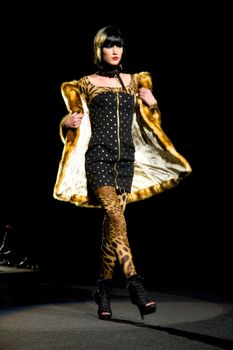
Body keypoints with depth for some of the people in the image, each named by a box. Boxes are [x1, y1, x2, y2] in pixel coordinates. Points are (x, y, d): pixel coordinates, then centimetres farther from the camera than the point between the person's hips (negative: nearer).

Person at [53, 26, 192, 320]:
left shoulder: (134, 81, 17)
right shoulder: (86, 84, 9)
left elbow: (148, 121, 22)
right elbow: (72, 121, 14)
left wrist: (152, 103, 2)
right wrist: (69, 122, -9)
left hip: (126, 158, 3)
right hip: (98, 157, -3)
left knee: (112, 222, 2)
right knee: (115, 216, -21)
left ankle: (104, 287, 12)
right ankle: (134, 284, -25)